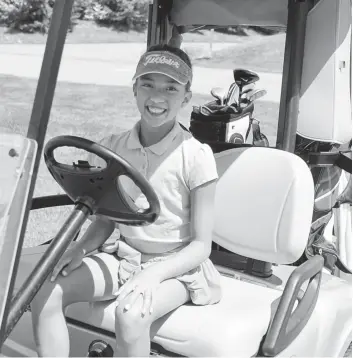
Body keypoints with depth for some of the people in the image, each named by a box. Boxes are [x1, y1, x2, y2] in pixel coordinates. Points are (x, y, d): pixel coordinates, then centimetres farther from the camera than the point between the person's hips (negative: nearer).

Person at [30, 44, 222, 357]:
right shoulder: (114, 147, -1)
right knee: (46, 294, -14)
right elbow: (105, 218, 9)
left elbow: (201, 245, -12)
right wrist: (83, 247, -11)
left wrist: (152, 274, -26)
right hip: (124, 257, 5)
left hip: (176, 266, -5)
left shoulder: (196, 156, -16)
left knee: (130, 314, -34)